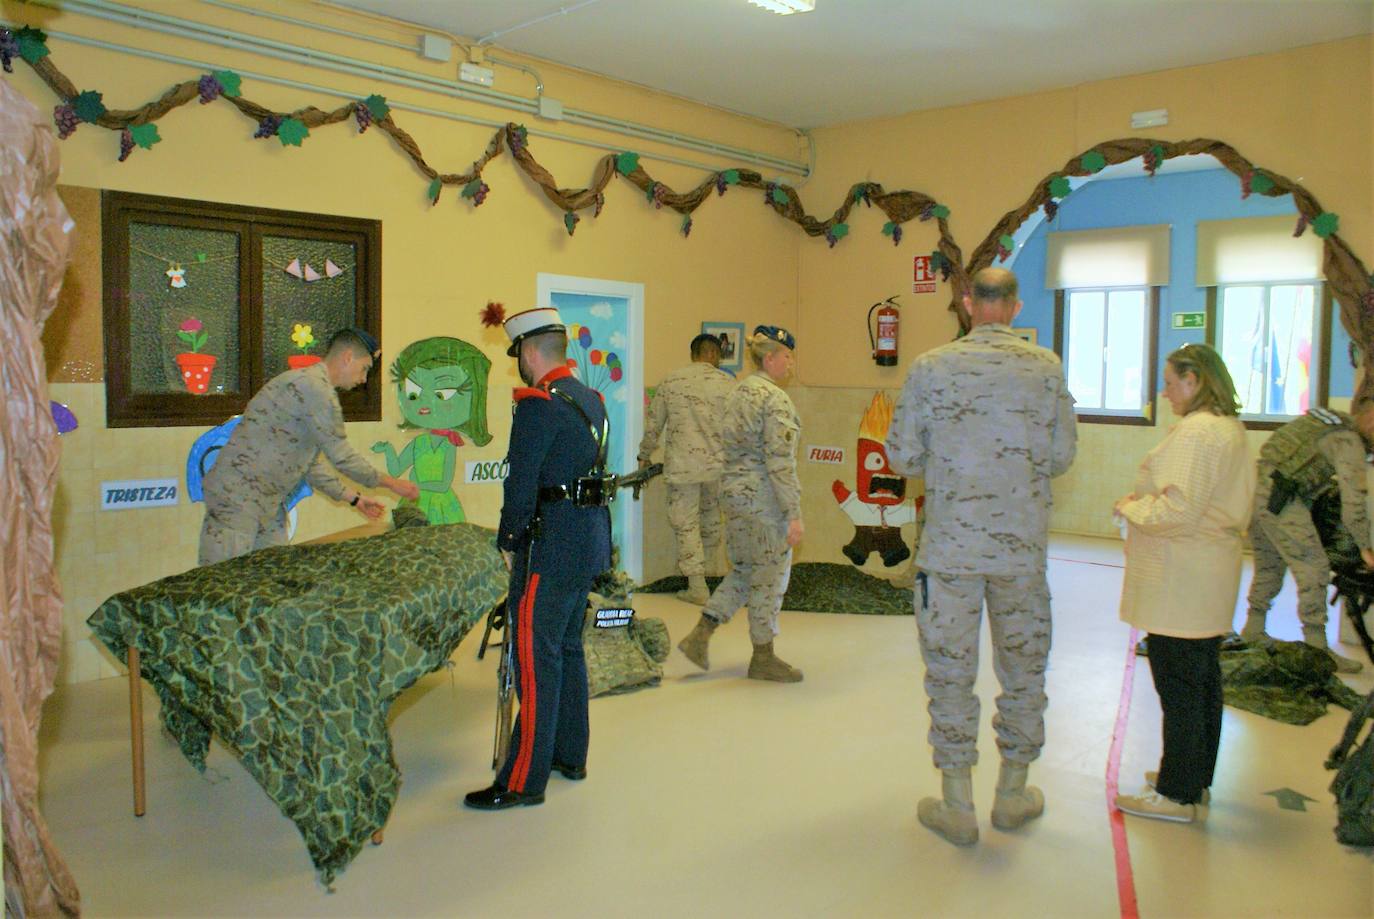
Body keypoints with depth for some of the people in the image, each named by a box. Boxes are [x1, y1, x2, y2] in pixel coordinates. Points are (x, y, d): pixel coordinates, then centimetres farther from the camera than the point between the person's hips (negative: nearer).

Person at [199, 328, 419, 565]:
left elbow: (309, 464, 22)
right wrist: (391, 483, -3)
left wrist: (354, 498, 21)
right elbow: (342, 457, -15)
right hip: (237, 494, -10)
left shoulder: (311, 386, 18)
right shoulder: (314, 386, -15)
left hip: (269, 501, 10)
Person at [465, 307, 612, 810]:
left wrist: (508, 542, -3)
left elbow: (521, 484, -16)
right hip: (592, 538, 9)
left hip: (551, 546, -9)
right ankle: (570, 755, 30)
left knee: (536, 659, -3)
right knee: (568, 649, 19)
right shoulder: (591, 400, 12)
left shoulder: (538, 404, -15)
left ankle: (524, 781, 4)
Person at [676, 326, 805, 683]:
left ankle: (699, 635, 15)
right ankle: (763, 658, 17)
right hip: (765, 497, -9)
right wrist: (794, 515, -19)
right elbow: (780, 462, -20)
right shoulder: (775, 399, -16)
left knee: (744, 570, 19)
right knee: (770, 576, 5)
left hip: (733, 490, 9)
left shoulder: (737, 393, 12)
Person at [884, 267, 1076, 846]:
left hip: (949, 547, -1)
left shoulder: (931, 368, -6)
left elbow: (902, 457, -2)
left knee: (950, 672, 8)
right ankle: (1012, 794, 30)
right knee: (1023, 668, 16)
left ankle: (957, 807, 16)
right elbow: (1061, 457, 2)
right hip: (1024, 546, 2)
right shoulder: (1046, 368, -2)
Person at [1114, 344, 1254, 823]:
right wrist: (1144, 501, 11)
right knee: (1204, 677, 18)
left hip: (1181, 581, -10)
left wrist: (1130, 507, -8)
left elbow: (1178, 511, -25)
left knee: (1178, 685, -2)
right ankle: (1196, 777, 32)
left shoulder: (1195, 432, -20)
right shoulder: (1231, 427, 13)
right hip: (1212, 573, 10)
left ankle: (1177, 794, 7)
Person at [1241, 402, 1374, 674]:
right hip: (1281, 501, -9)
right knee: (1314, 570, -3)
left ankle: (1253, 629, 28)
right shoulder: (1350, 442, -8)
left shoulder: (1333, 418, 17)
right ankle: (1317, 648, -1)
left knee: (1268, 565, 20)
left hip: (1255, 487, 9)